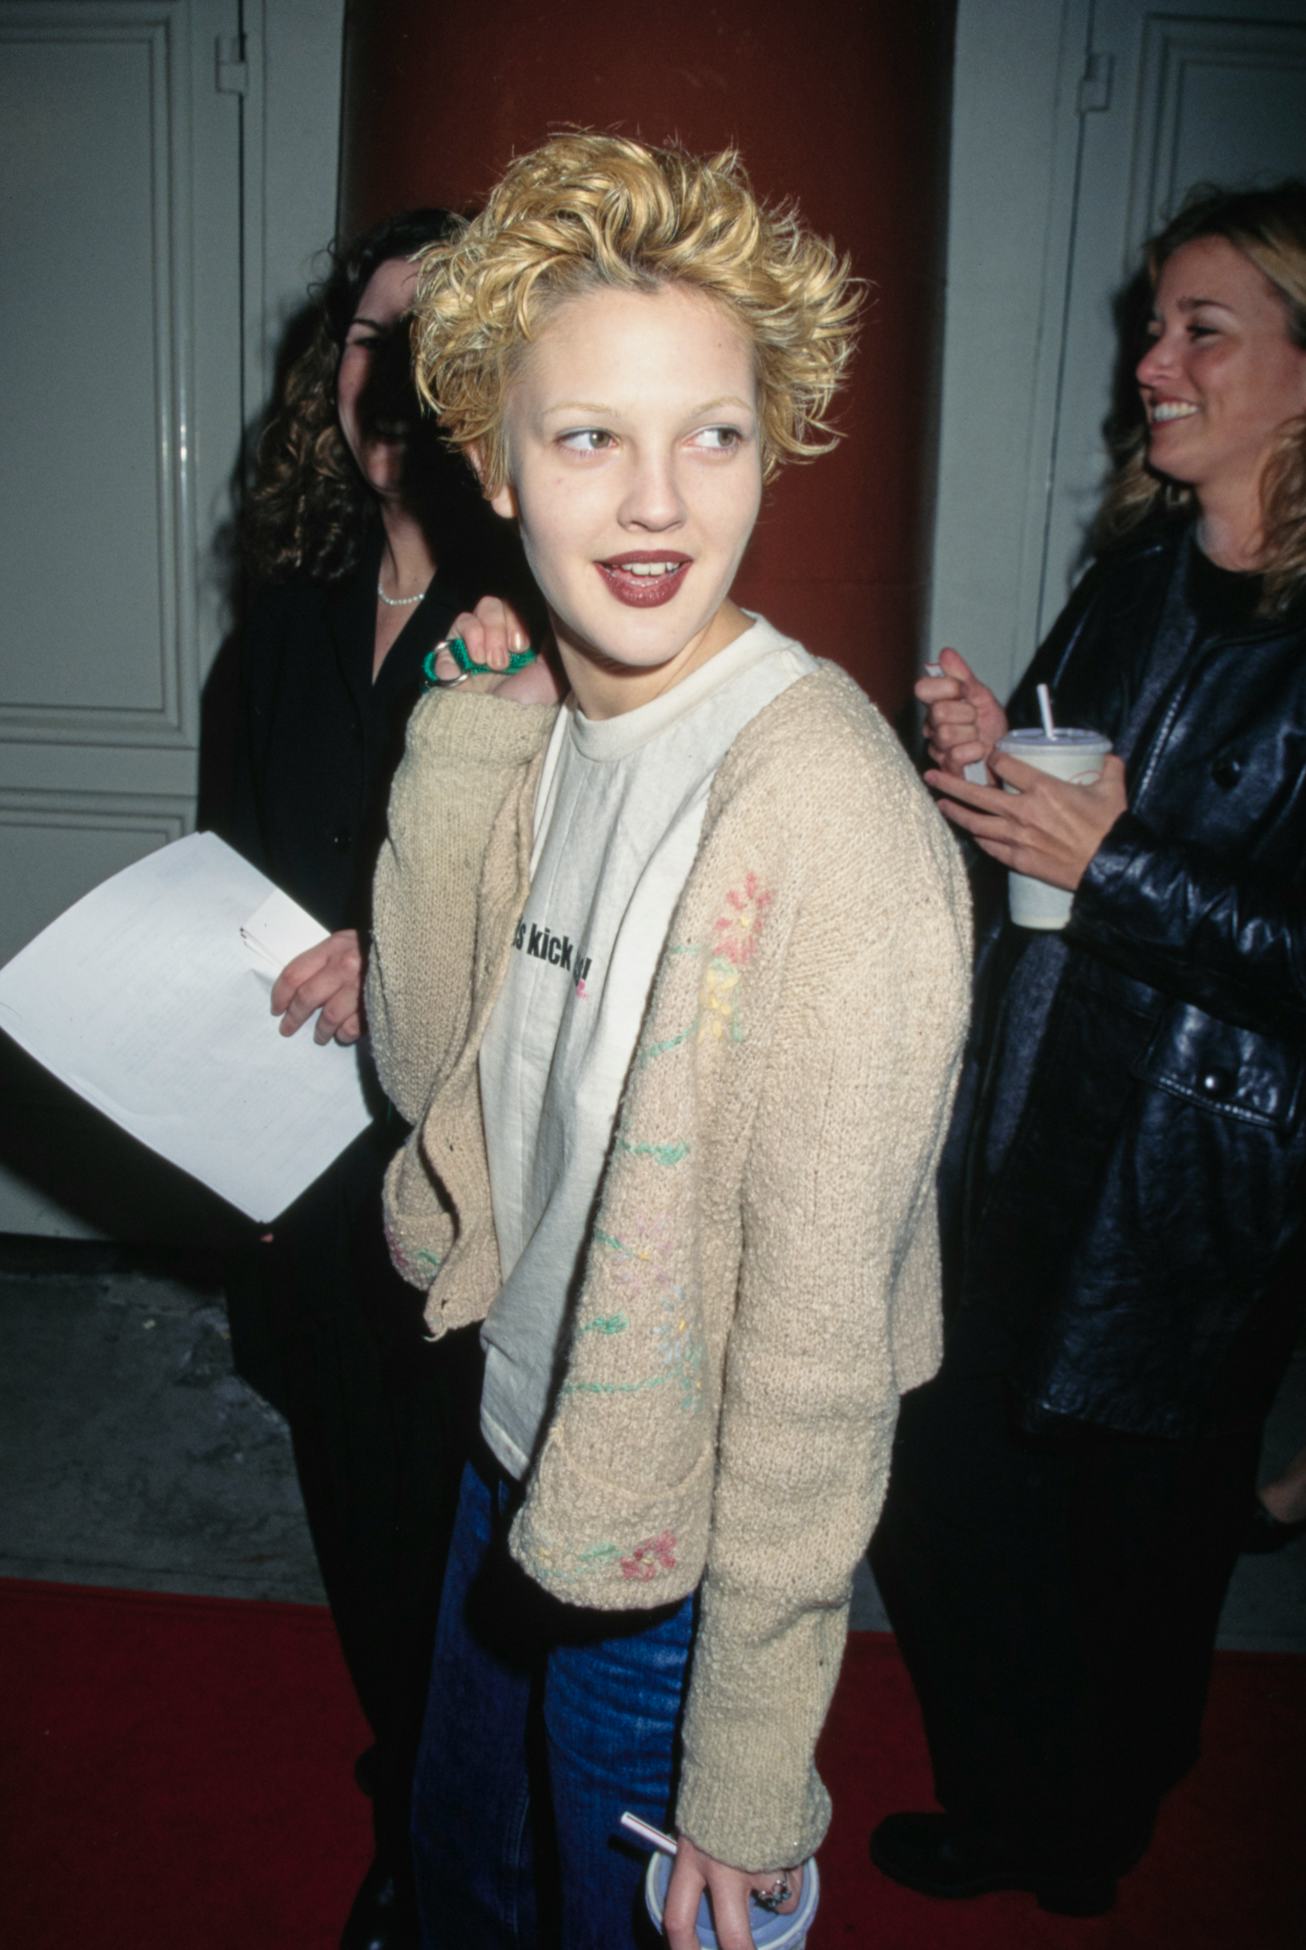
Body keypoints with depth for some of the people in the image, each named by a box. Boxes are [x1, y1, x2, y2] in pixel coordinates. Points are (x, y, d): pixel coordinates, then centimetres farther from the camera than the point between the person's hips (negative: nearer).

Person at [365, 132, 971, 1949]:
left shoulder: (827, 811, -28)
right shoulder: (534, 725, -4)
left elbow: (823, 1340, -24)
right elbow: (436, 1076, -1)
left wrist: (748, 1786, -16)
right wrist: (460, 737, -11)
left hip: (676, 1554, -6)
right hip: (512, 1461, 7)